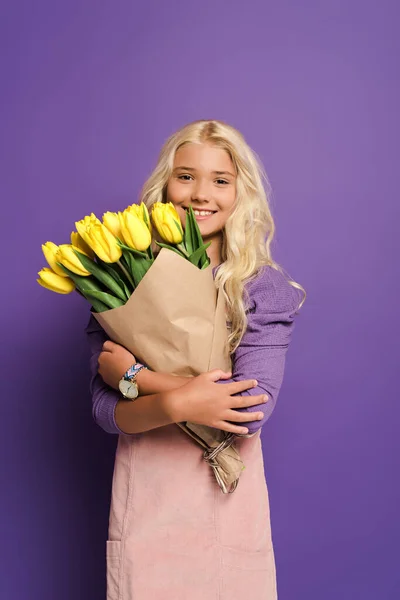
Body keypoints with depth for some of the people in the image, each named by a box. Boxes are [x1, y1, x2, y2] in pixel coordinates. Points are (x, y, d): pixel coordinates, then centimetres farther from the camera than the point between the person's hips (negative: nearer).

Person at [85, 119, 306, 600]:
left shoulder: (264, 287, -6)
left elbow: (254, 409, -17)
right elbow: (105, 410, -8)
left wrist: (135, 376, -16)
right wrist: (176, 403, -27)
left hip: (229, 497, 0)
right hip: (144, 497, 1)